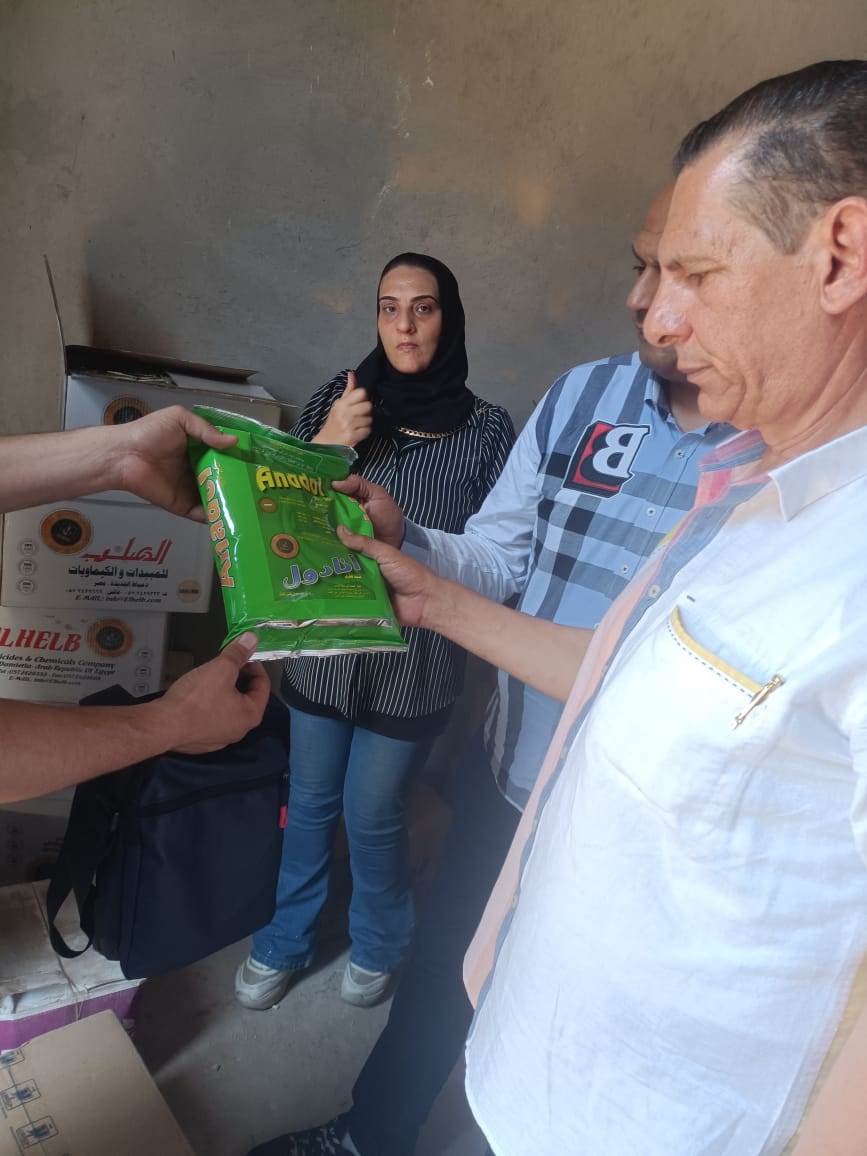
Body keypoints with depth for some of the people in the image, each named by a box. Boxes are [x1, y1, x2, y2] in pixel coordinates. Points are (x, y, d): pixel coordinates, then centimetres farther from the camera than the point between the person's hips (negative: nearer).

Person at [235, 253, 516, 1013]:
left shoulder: (488, 429, -8)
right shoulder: (338, 397, -2)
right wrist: (324, 446, -15)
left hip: (412, 658, -2)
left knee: (372, 814, 11)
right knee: (310, 800, 17)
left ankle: (380, 944, 42)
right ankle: (286, 941, 43)